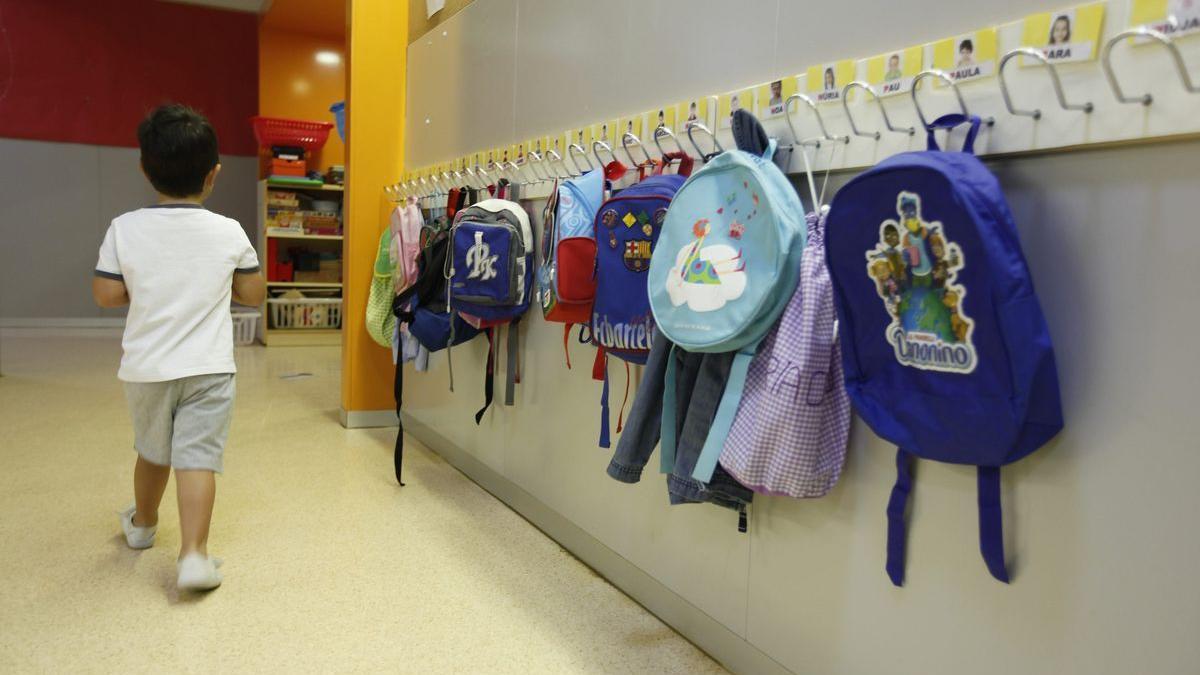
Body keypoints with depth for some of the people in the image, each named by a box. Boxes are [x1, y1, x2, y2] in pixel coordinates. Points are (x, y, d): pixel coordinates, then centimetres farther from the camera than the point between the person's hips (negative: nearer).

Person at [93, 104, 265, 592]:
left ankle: (142, 524, 44)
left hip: (145, 367, 2)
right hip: (208, 367, -2)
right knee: (197, 458, -3)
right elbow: (254, 294, 2)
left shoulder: (124, 228, -5)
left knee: (153, 451, 22)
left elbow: (106, 295, -3)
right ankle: (194, 554, -13)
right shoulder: (229, 232, -6)